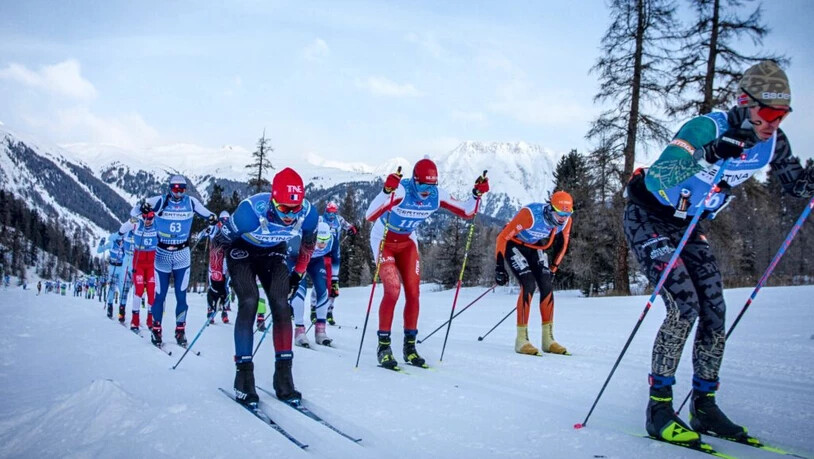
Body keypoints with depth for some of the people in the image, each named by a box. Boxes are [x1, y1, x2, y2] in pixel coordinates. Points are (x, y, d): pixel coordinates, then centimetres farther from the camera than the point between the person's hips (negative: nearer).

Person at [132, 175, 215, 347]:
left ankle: (180, 330, 8)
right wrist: (141, 207, -23)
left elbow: (207, 214, 15)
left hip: (182, 254, 1)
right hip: (162, 254, -1)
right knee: (160, 294, 1)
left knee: (181, 295, -2)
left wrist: (213, 219, -7)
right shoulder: (160, 201, -5)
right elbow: (135, 212, -1)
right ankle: (156, 329, 14)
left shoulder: (191, 202, 0)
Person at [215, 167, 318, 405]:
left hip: (273, 252, 3)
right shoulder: (251, 212, -38)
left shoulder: (308, 214, -28)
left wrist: (298, 273, 4)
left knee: (281, 305, -12)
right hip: (241, 250, -3)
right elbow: (220, 241, -20)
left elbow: (308, 242, -2)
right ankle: (243, 376, -13)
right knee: (249, 303, -21)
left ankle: (284, 378, -5)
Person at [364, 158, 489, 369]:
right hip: (383, 241, -5)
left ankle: (410, 346, 12)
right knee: (393, 290, -18)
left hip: (407, 242, 5)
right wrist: (386, 191, -57)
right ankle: (383, 346, -6)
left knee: (413, 293, -2)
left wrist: (476, 194, -23)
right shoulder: (400, 191, -32)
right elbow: (370, 216, -43)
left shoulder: (437, 195, -17)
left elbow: (466, 212, -6)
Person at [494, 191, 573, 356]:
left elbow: (563, 245, 5)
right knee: (529, 285, -22)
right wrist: (499, 267, -25)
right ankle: (521, 340, -17)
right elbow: (503, 237, -27)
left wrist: (553, 269, 7)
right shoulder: (530, 214, -35)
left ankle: (548, 339, 1)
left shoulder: (566, 221, -16)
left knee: (546, 287, -9)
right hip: (514, 245, -6)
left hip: (535, 249, 6)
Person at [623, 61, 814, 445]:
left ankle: (704, 405, 13)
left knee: (714, 311, 0)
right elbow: (656, 179, -40)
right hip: (648, 219, -7)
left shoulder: (772, 142, -6)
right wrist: (709, 153, -53)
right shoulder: (708, 128, -28)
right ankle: (659, 407, -9)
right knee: (685, 306, -19)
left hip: (689, 227, 7)